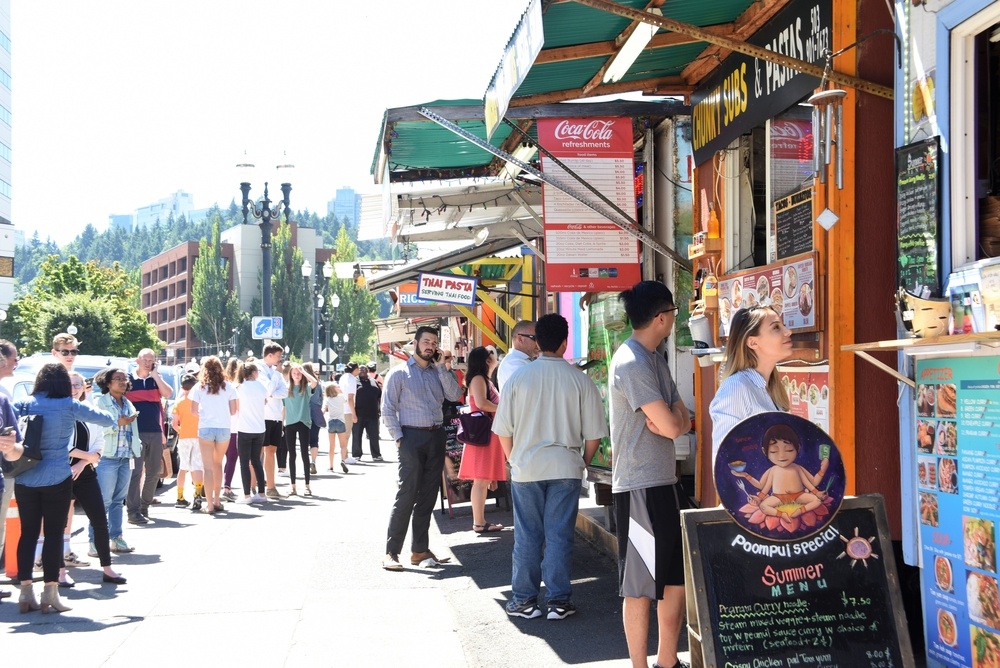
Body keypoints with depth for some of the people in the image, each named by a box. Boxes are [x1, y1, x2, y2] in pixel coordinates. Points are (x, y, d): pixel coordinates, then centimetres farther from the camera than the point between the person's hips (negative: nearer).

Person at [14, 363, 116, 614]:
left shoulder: (26, 404, 2)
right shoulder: (69, 406, -4)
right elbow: (107, 419, 4)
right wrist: (113, 419, 26)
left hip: (25, 478, 3)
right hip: (57, 478, -3)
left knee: (28, 532, 9)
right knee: (54, 533, 3)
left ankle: (25, 591, 8)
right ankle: (50, 592, 2)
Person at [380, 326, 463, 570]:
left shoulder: (438, 372, 13)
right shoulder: (400, 373, -2)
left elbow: (454, 395, -3)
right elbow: (388, 409, -4)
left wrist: (440, 366, -5)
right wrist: (399, 438, -11)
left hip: (436, 436, 5)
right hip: (412, 437, -5)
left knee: (428, 495, 9)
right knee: (407, 495, -9)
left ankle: (420, 550, 17)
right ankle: (391, 552, -5)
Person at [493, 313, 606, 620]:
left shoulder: (518, 378, -3)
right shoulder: (580, 380, -5)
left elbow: (503, 431, 1)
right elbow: (593, 434, -2)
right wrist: (582, 462, 14)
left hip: (526, 468, 1)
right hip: (565, 468, -1)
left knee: (527, 536, 8)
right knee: (559, 535, 5)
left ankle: (525, 600, 14)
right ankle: (559, 600, 9)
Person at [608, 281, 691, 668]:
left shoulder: (655, 360, 14)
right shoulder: (632, 363, -17)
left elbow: (683, 420, 11)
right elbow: (671, 427, -21)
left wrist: (671, 418, -11)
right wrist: (672, 419, 1)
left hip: (665, 482, 10)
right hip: (640, 487, -10)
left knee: (678, 576, 15)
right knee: (640, 585, 0)